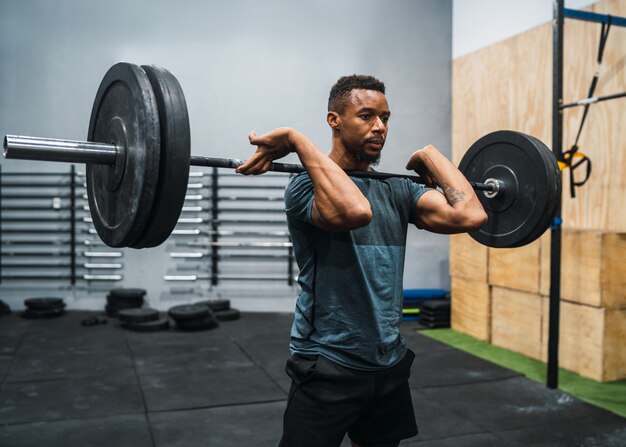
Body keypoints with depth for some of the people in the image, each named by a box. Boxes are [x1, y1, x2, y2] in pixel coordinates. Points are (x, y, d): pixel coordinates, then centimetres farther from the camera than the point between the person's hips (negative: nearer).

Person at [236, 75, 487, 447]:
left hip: (389, 364, 7)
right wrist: (296, 140, -29)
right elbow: (354, 211, -38)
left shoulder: (398, 190, 6)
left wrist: (430, 156, 2)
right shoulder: (309, 185, -13)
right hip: (328, 366, -6)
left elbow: (470, 215, -9)